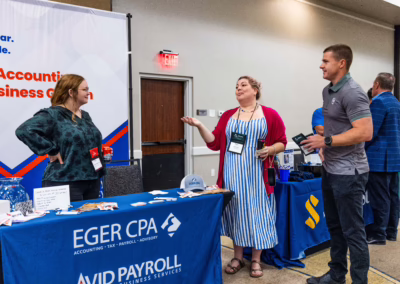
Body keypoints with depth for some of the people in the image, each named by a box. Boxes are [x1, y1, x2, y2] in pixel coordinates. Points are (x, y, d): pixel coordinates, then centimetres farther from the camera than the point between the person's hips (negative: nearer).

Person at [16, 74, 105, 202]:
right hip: (65, 183, -8)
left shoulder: (85, 116, 14)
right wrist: (52, 151, -20)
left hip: (92, 181, 8)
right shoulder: (53, 115, -11)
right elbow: (24, 131, -22)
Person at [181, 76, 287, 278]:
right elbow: (214, 143, 3)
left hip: (257, 175, -2)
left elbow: (282, 142, 2)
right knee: (235, 213, 9)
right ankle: (238, 257, 24)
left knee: (256, 213, 3)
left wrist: (271, 149, -18)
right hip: (233, 175, 3)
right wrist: (200, 126, -9)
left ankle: (256, 260, 19)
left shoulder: (270, 115, 1)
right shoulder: (228, 116, 9)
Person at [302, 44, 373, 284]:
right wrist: (325, 145, 8)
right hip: (330, 170, 10)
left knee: (353, 231, 1)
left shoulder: (352, 92, -17)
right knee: (335, 227, 19)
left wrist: (326, 141, -21)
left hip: (348, 172, -10)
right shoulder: (328, 91, 12)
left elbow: (365, 132, -25)